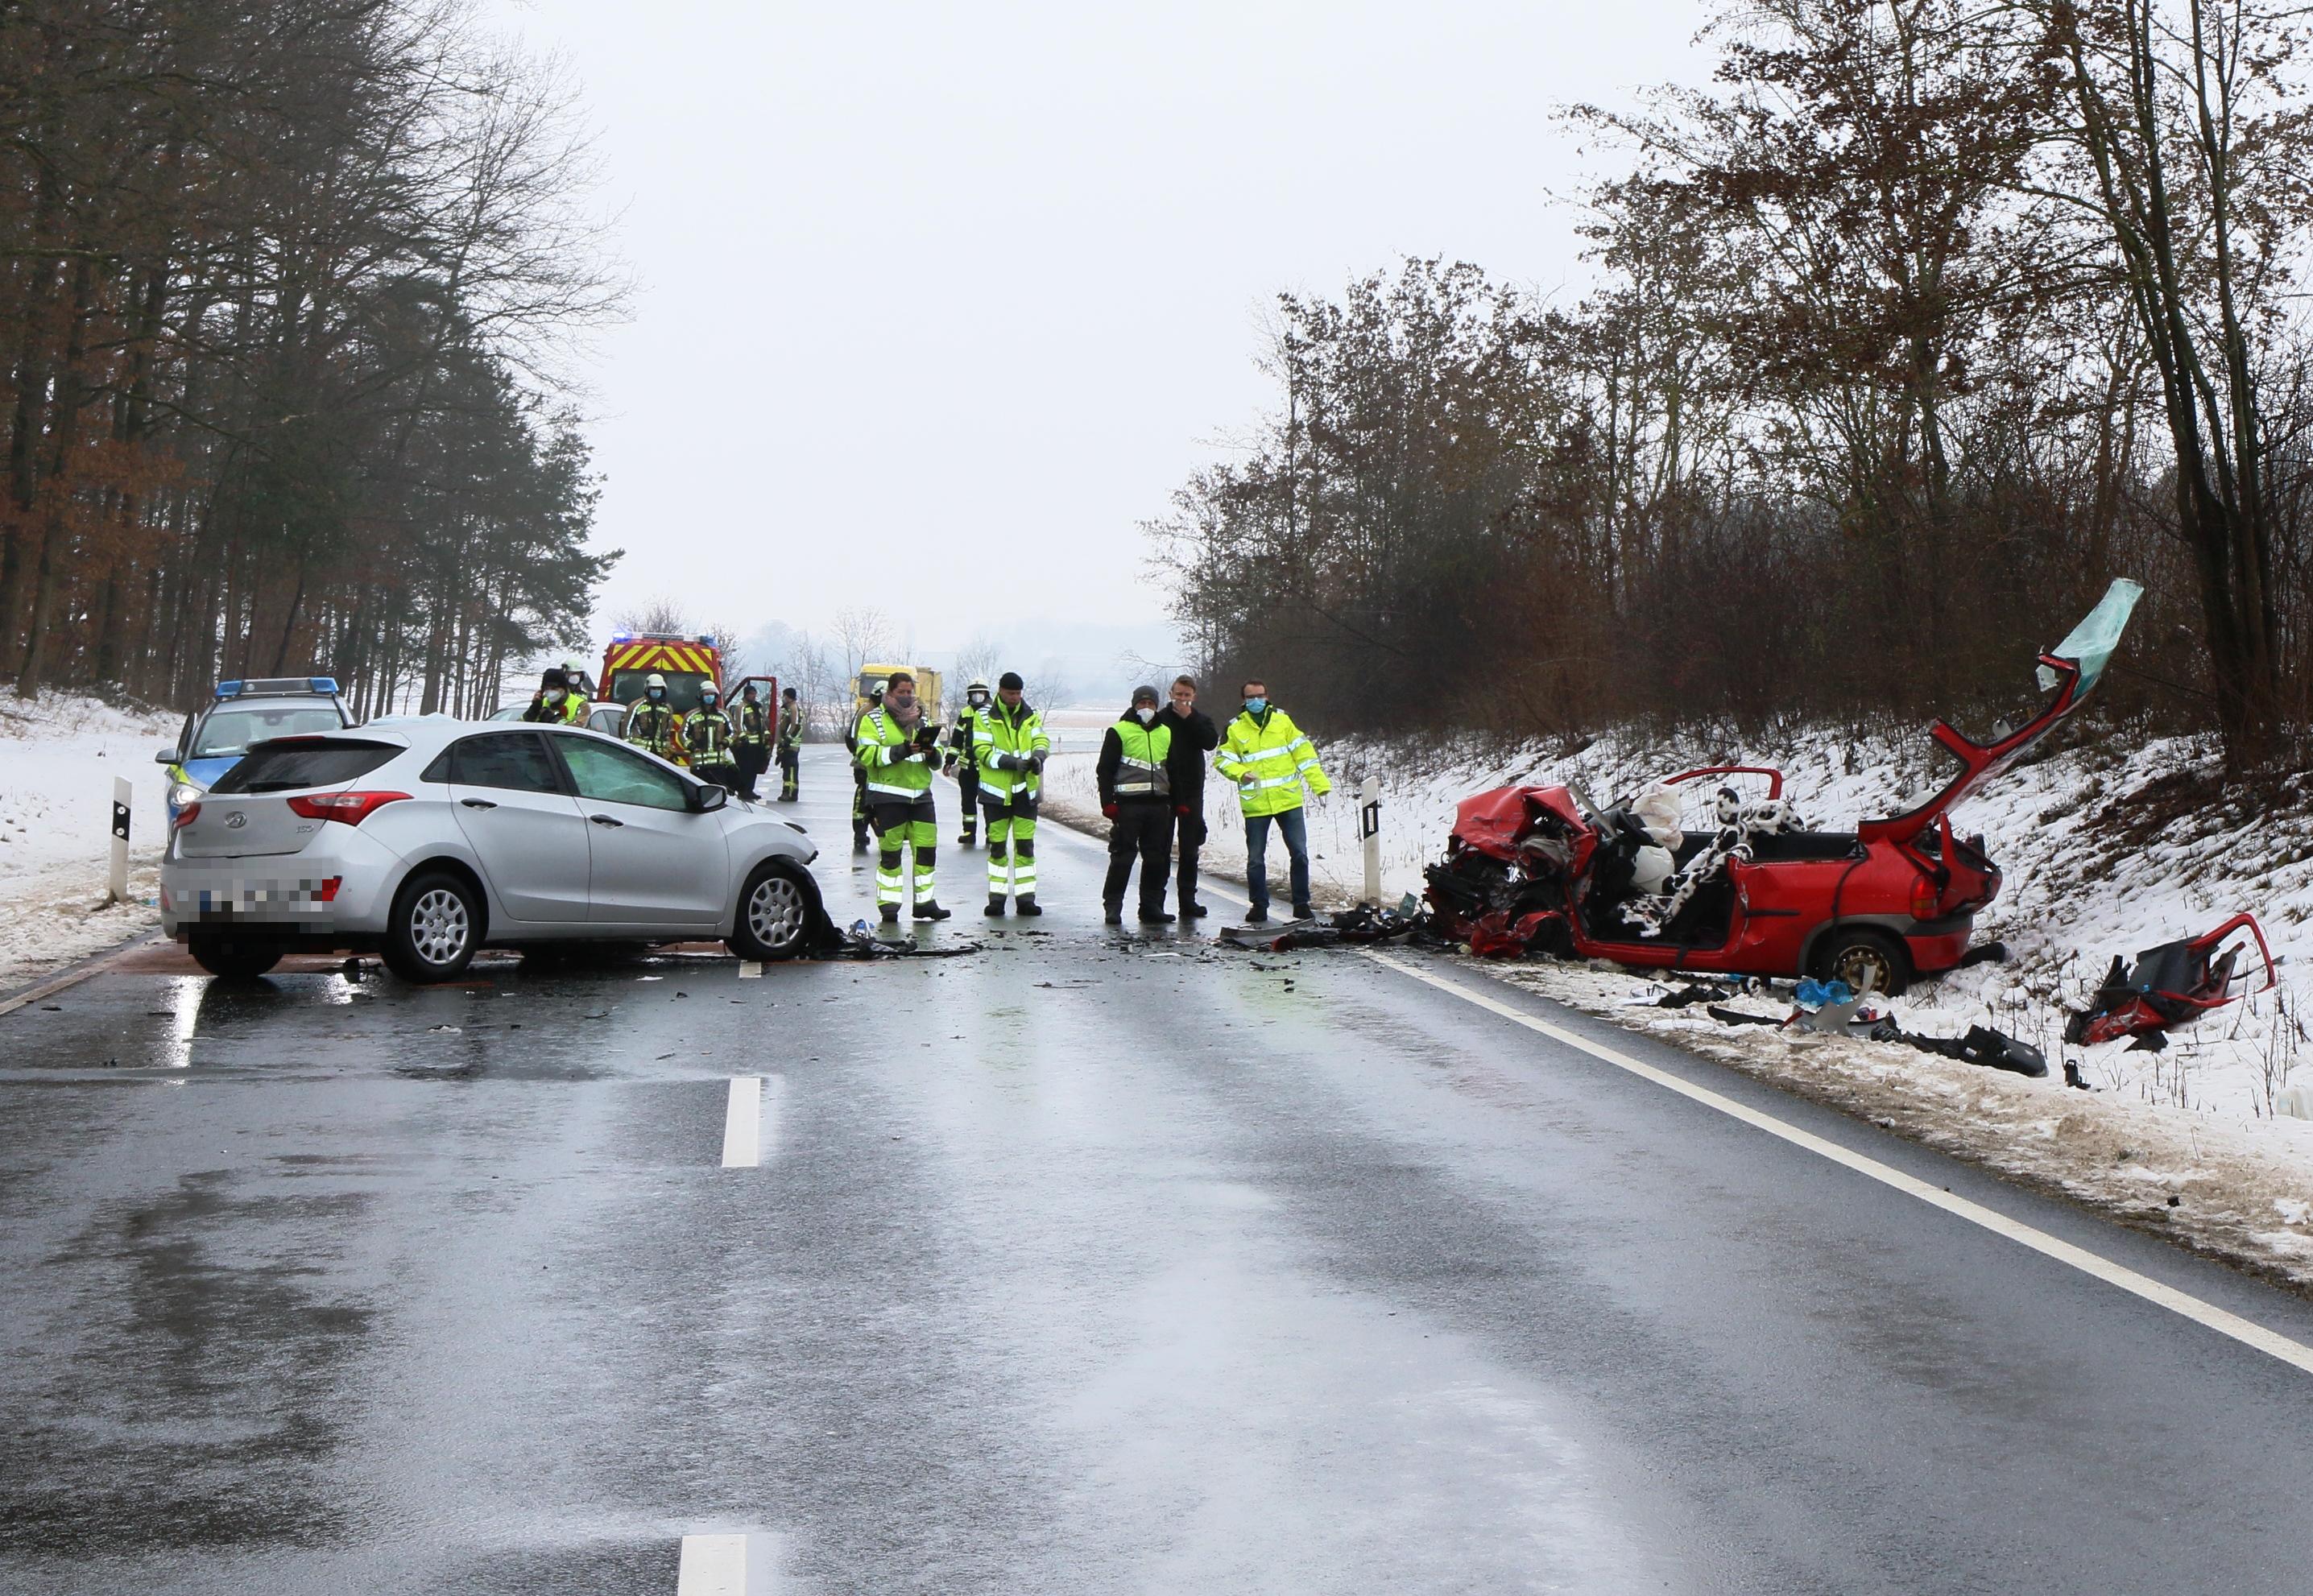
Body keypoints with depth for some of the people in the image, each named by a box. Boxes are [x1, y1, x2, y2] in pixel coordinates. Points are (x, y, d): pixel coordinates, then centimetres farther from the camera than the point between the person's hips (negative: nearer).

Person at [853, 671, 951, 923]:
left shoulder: (922, 720, 17)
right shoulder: (873, 720, 0)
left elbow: (937, 758, 19)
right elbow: (866, 754, -13)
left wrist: (932, 753, -6)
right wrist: (899, 751, -24)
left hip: (920, 794, 5)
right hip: (888, 795, -5)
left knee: (927, 848, 2)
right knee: (890, 852, -1)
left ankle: (925, 902, 9)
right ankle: (888, 905, 6)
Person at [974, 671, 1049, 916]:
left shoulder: (1031, 717, 7)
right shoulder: (984, 718, -4)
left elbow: (1041, 741, 0)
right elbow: (983, 751, -12)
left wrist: (1037, 757, -24)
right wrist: (1013, 763, -24)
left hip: (1025, 790, 2)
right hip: (996, 791, -2)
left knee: (1025, 845, 2)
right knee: (997, 846, 5)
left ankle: (1025, 898, 5)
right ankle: (996, 897, 12)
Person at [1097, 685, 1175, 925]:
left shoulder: (1166, 733, 17)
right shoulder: (1119, 731, 2)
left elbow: (1173, 770, 24)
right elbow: (1105, 770, -1)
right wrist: (1108, 802, -9)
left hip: (1159, 804, 5)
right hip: (1128, 803, -5)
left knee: (1157, 858, 6)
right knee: (1123, 856, -6)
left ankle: (1151, 906, 12)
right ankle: (1113, 905, 0)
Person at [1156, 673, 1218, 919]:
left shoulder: (1201, 720, 9)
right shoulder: (1160, 718, 1)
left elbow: (1211, 742, -10)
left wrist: (1189, 718, -11)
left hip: (1191, 791, 2)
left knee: (1189, 850, 6)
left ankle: (1187, 900, 11)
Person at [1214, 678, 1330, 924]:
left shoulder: (1282, 721, 6)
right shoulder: (1235, 729, 4)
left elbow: (1303, 752, 6)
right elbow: (1222, 759, 5)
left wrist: (1319, 783, 0)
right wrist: (1240, 774, -15)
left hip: (1289, 800, 0)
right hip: (1255, 804, 0)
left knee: (1299, 853, 1)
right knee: (1255, 858, 6)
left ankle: (1301, 903, 13)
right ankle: (1259, 906, 18)